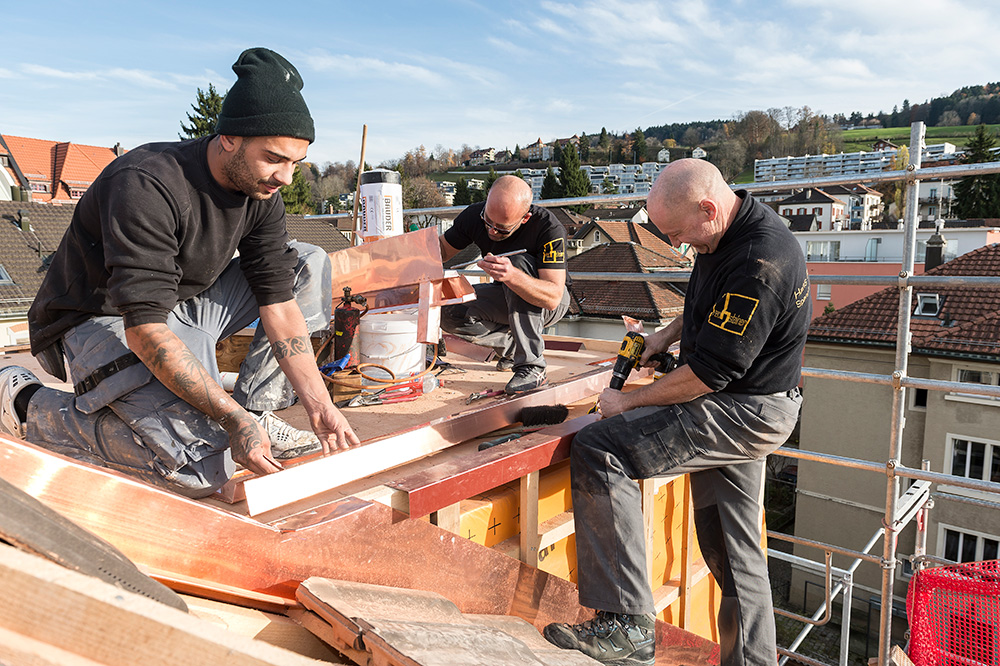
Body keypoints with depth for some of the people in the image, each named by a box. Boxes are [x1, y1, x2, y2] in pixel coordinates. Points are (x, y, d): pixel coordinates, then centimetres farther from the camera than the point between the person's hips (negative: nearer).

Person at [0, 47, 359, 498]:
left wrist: (318, 404, -15)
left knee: (309, 266, -1)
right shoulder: (146, 186, -29)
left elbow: (279, 305, -7)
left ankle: (256, 410, -2)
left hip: (185, 307, 8)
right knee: (200, 468, -26)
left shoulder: (261, 195, -7)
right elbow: (145, 330, -32)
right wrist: (232, 418, -33)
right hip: (103, 322, -7)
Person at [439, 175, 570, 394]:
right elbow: (443, 248, 0)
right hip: (509, 300, 5)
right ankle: (513, 346, 1)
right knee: (447, 312, -21)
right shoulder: (475, 216, -17)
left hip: (547, 305, -4)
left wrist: (513, 276, -56)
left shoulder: (549, 229, -31)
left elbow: (552, 298, -38)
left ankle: (532, 366, -30)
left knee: (518, 262, -35)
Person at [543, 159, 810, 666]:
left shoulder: (760, 263, -25)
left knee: (597, 451, -20)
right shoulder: (730, 234, 6)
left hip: (744, 411, -10)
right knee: (731, 548, 17)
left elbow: (709, 373, -24)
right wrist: (665, 336, 10)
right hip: (744, 405, 10)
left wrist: (628, 402, -13)